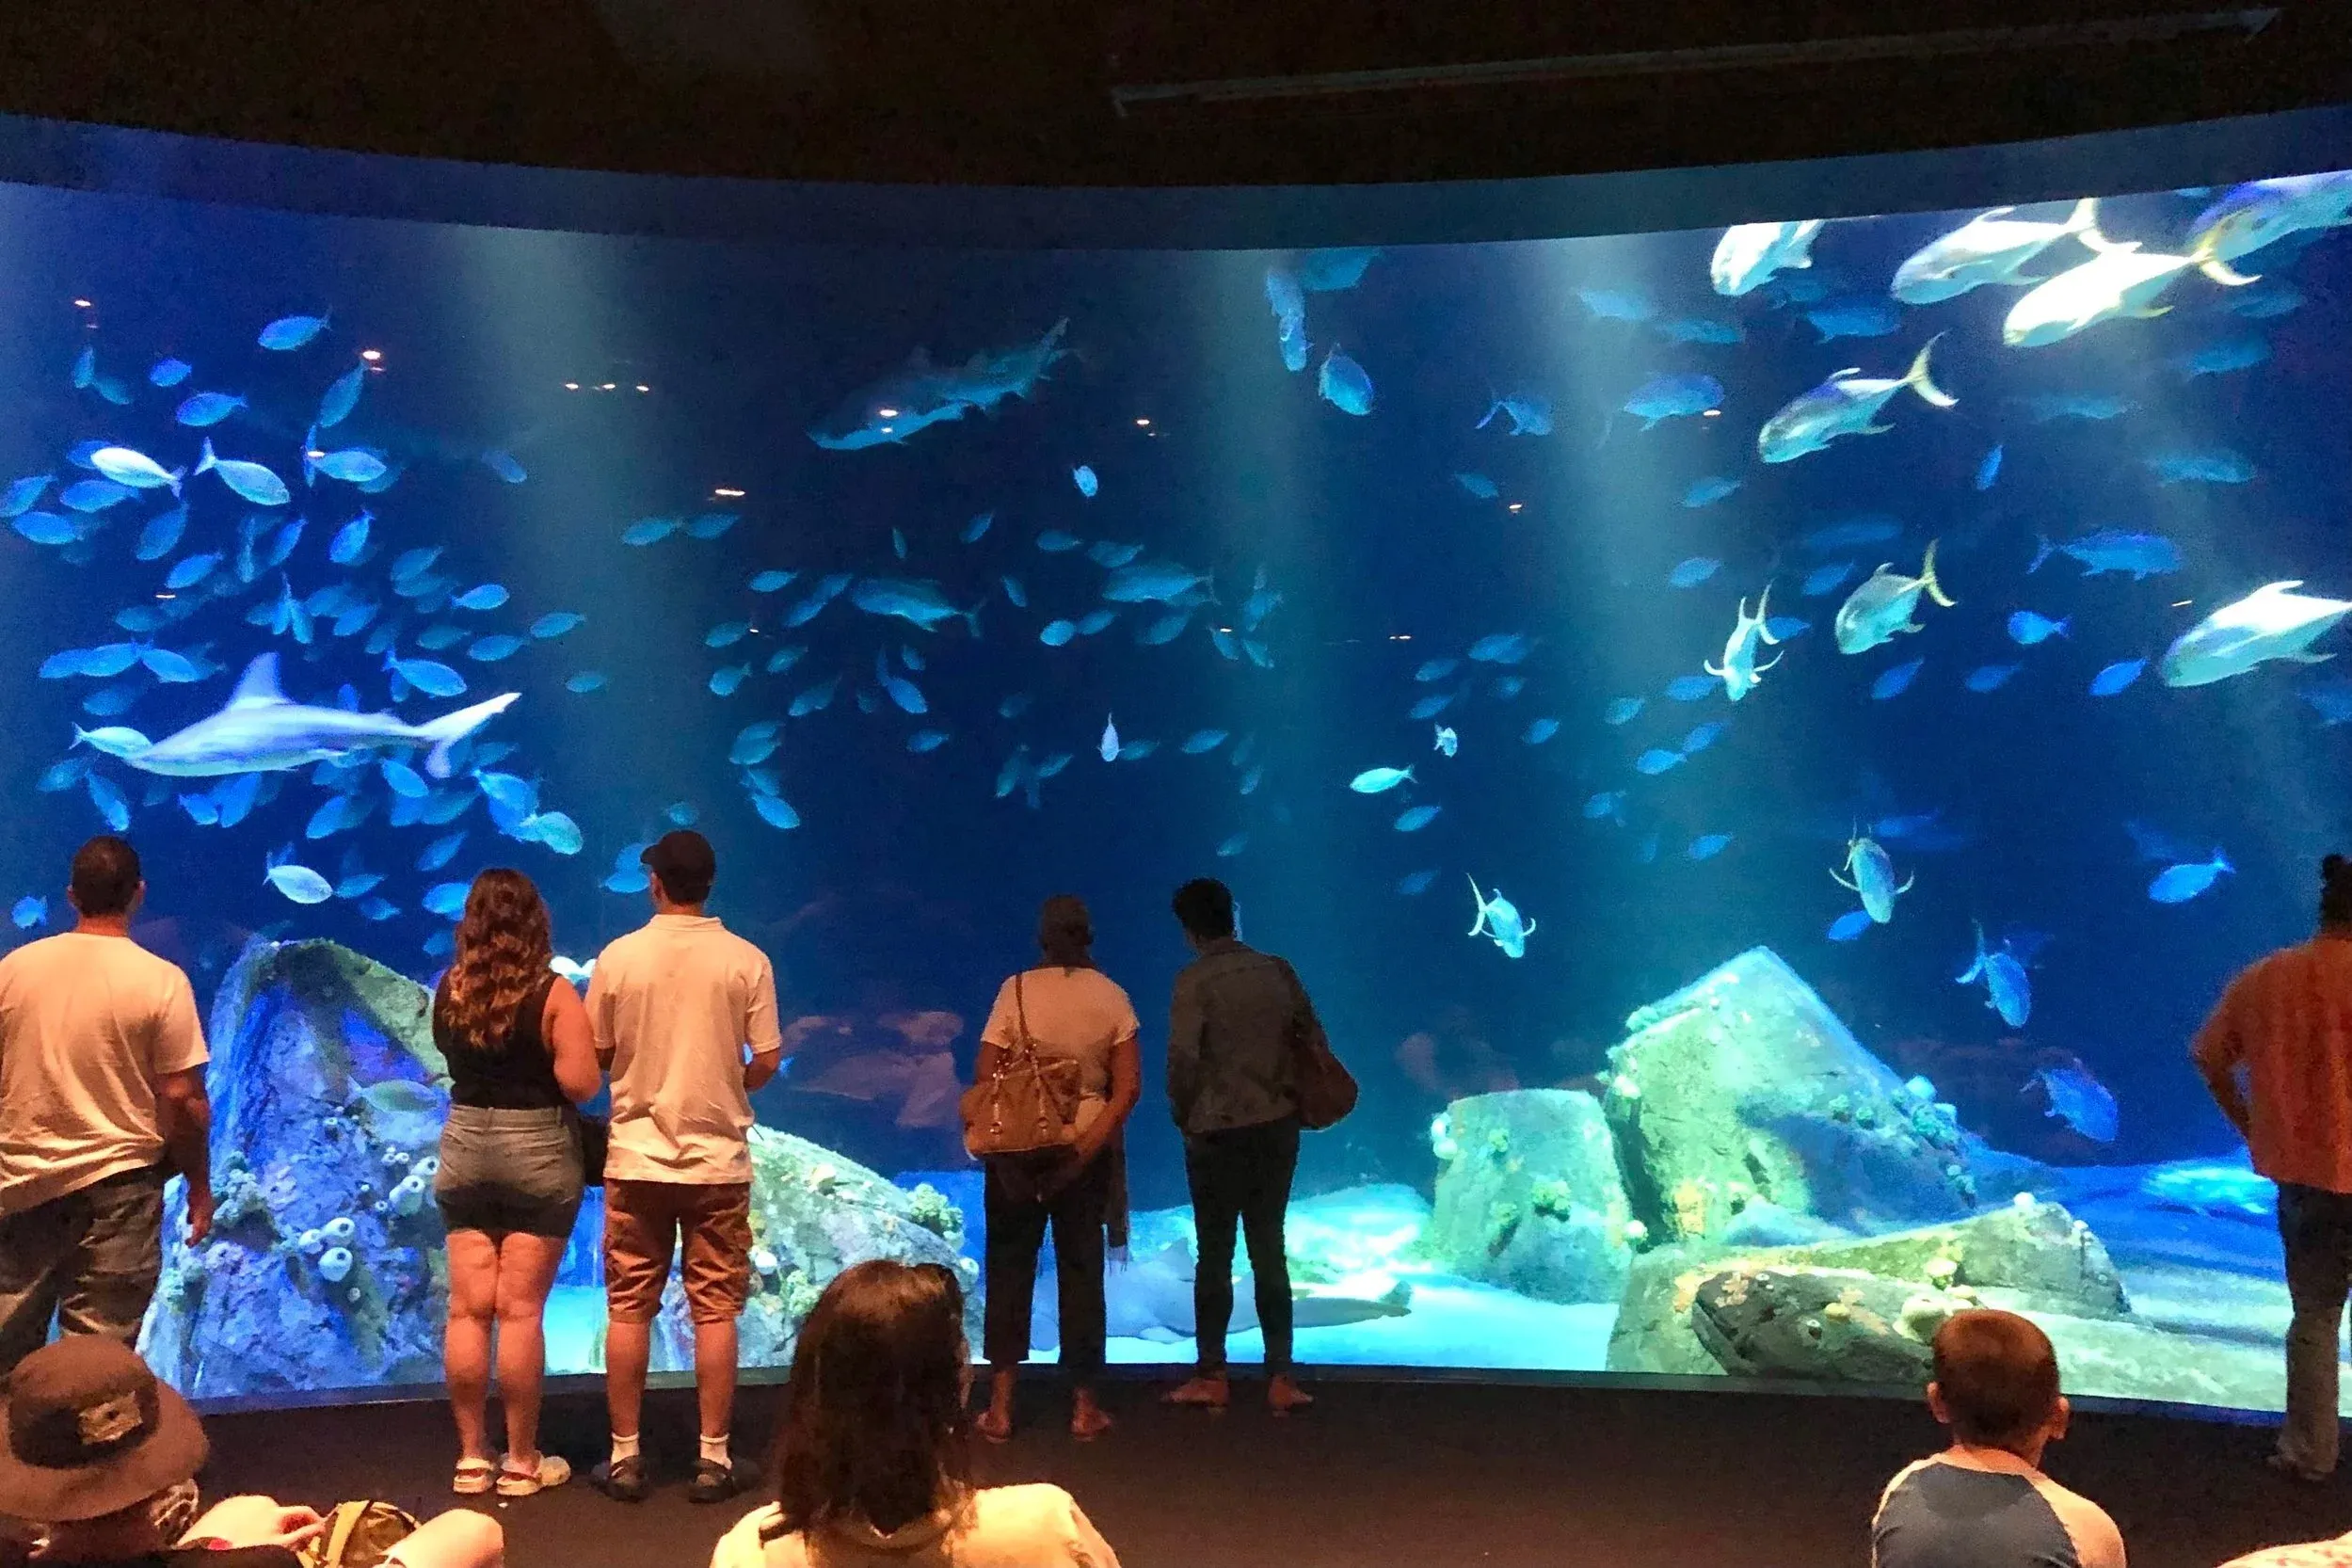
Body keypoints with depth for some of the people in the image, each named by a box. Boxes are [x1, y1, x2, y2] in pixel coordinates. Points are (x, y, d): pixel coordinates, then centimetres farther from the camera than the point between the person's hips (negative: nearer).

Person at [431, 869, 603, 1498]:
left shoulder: (449, 990, 1)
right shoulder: (552, 993, -13)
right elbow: (581, 1084, -17)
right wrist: (575, 1051, 2)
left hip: (465, 1145, 4)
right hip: (537, 1150, -4)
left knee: (468, 1310, 8)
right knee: (520, 1311, 1)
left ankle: (471, 1457, 16)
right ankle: (522, 1461, 10)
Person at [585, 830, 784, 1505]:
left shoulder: (618, 957, -5)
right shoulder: (747, 960, -7)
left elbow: (597, 1054, 2)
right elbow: (768, 1062, -5)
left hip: (636, 1157, 1)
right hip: (718, 1158, 0)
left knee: (628, 1311, 10)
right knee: (715, 1312, 7)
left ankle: (625, 1458, 16)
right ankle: (714, 1459, 11)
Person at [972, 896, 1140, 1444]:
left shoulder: (1016, 990, -7)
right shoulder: (1111, 997, -3)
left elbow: (985, 1077, -8)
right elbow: (1128, 1086, -7)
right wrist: (1090, 1142, -6)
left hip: (1019, 1146, -1)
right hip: (1087, 1147, 1)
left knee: (1010, 1269, 9)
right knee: (1081, 1271, 10)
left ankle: (1000, 1406, 11)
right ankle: (1083, 1405, 16)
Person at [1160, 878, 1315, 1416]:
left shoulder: (1195, 980, -11)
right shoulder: (1277, 971, 3)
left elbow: (1183, 1057, -17)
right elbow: (1311, 1037, 7)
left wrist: (1183, 1113, -1)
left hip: (1218, 1130, -4)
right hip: (1277, 1126, 4)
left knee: (1215, 1254, 7)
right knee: (1270, 1250, 10)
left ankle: (1211, 1377, 12)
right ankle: (1281, 1378, 10)